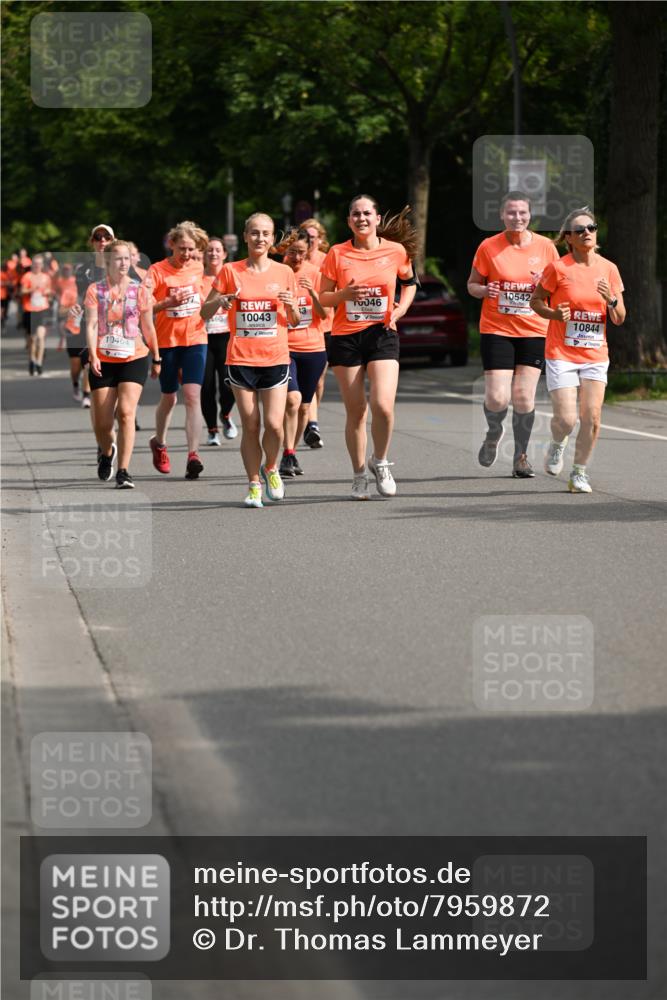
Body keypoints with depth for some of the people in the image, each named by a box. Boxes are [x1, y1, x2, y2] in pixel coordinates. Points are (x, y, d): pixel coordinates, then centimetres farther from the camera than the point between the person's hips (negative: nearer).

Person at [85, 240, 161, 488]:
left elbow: (148, 327, 9)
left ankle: (123, 472, -15)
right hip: (103, 361, 1)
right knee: (102, 421, 3)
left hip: (134, 358, -1)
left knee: (126, 412, -17)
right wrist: (93, 355, -21)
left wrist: (156, 358, 13)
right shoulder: (95, 290, 0)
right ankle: (106, 452, 38)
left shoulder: (140, 291, 1)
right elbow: (91, 325, -8)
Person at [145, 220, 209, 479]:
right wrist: (167, 303, -32)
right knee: (169, 397, 11)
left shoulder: (198, 268, 4)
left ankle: (193, 454, -18)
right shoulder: (157, 270, -9)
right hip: (167, 340, -2)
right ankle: (159, 443, 38)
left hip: (195, 339, 2)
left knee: (193, 395, -13)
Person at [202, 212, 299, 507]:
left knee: (274, 424, -9)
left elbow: (295, 321, 12)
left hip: (276, 358, 0)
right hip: (241, 358, 0)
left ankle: (270, 467, 19)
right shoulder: (230, 272, 3)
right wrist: (221, 300, -14)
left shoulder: (284, 273, 6)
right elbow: (205, 313, 6)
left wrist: (291, 306, -10)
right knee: (250, 425, -1)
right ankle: (254, 484, 11)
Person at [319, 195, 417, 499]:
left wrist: (400, 310, 1)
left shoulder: (396, 251, 1)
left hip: (382, 335, 0)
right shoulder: (337, 254, -1)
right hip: (345, 336, 0)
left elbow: (409, 282, 19)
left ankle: (380, 462, 9)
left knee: (383, 405, -17)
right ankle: (359, 475, 18)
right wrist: (345, 294, -15)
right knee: (355, 410, 3)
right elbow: (323, 298, 5)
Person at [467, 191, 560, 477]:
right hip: (496, 330, -1)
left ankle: (521, 457, 14)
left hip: (534, 332, 1)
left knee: (523, 398, -3)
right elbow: (472, 284, 7)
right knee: (497, 399, -10)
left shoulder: (545, 246, 2)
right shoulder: (488, 247, -3)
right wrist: (484, 290, -16)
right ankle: (494, 432, 24)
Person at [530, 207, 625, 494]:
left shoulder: (609, 269, 3)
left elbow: (619, 319, 6)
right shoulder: (558, 268, -8)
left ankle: (579, 473, 11)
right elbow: (535, 300, 3)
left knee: (591, 418, -7)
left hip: (595, 355, 3)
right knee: (566, 420, -9)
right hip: (561, 354, -3)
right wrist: (554, 314, -16)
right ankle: (557, 444, 26)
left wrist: (611, 300, -15)